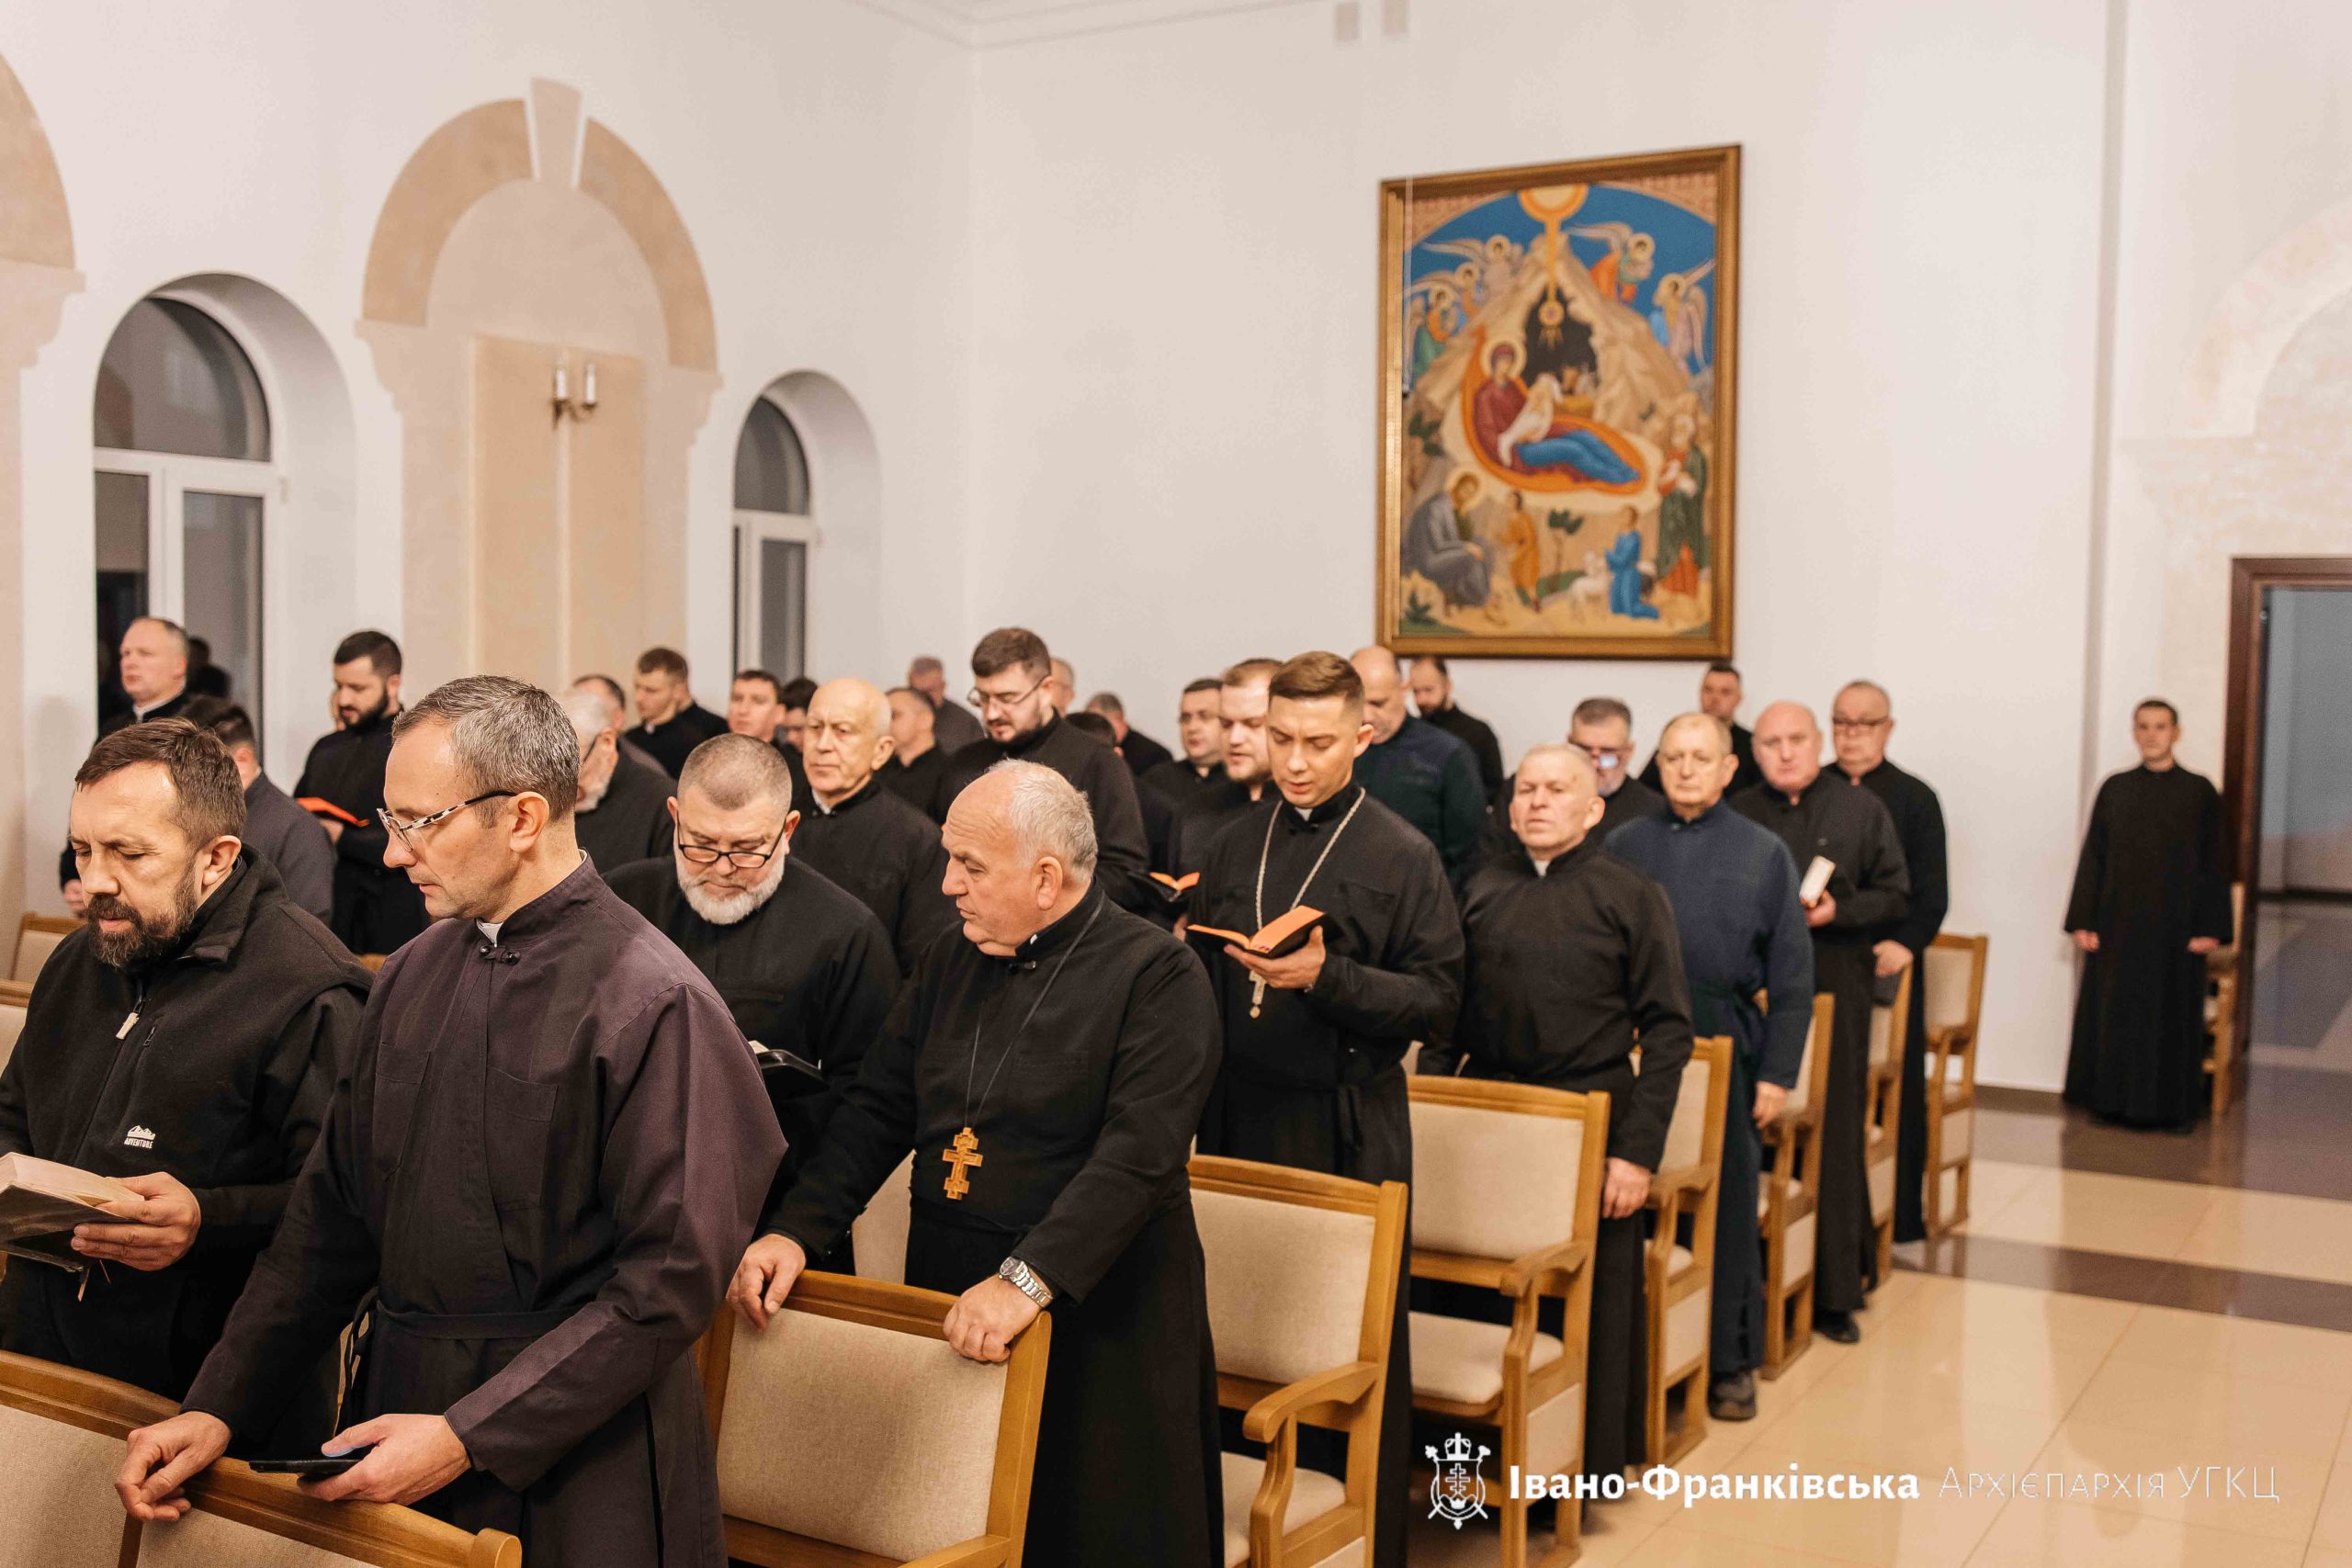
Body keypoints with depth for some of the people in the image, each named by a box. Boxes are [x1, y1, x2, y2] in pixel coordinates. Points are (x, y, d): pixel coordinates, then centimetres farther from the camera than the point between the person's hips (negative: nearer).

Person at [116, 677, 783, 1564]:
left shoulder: (654, 1005, -18)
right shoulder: (411, 977, 4)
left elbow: (675, 1278, -19)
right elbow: (335, 1211, 8)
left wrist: (470, 1436, -19)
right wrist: (220, 1406, 0)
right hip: (398, 1407, 6)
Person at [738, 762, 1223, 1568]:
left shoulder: (1158, 973, -12)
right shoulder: (948, 965, 10)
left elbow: (1138, 1153, -22)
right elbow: (874, 1113, 8)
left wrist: (1027, 1280, -30)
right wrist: (792, 1232, -5)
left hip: (1096, 1309, -5)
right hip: (950, 1293, 6)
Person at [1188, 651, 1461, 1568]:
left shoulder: (1401, 857, -4)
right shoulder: (1236, 845, 9)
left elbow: (1437, 1004, -8)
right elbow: (1201, 982, 16)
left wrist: (1327, 977, -21)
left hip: (1347, 1131, -4)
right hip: (1241, 1120, 4)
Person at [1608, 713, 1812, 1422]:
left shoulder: (1764, 854, 2)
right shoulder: (1625, 845, 6)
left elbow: (1792, 977, 2)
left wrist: (1778, 1072, -5)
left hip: (1726, 1048, -1)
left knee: (1727, 1206, 6)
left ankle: (1729, 1362, 19)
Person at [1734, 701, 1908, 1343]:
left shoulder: (1861, 810, 8)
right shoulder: (1738, 815, 10)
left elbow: (1895, 894, 7)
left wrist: (1839, 912, -9)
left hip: (1835, 992, -1)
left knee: (1834, 1135, -2)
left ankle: (1834, 1290, 8)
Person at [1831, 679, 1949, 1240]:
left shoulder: (1914, 798, 4)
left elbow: (1932, 891, -1)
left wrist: (1907, 943, -16)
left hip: (1886, 964, -2)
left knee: (1894, 1088, 1)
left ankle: (1899, 1219, 9)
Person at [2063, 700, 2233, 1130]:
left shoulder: (2199, 792, 0)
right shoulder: (2115, 789, 5)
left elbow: (2213, 864, -1)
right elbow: (2093, 857, 5)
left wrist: (2210, 928, -7)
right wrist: (2083, 920, -1)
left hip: (2174, 925, -2)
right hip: (2118, 923, 2)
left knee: (2174, 1013, 4)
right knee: (2113, 1013, 4)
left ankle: (2173, 1104, 13)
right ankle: (2114, 1099, 14)